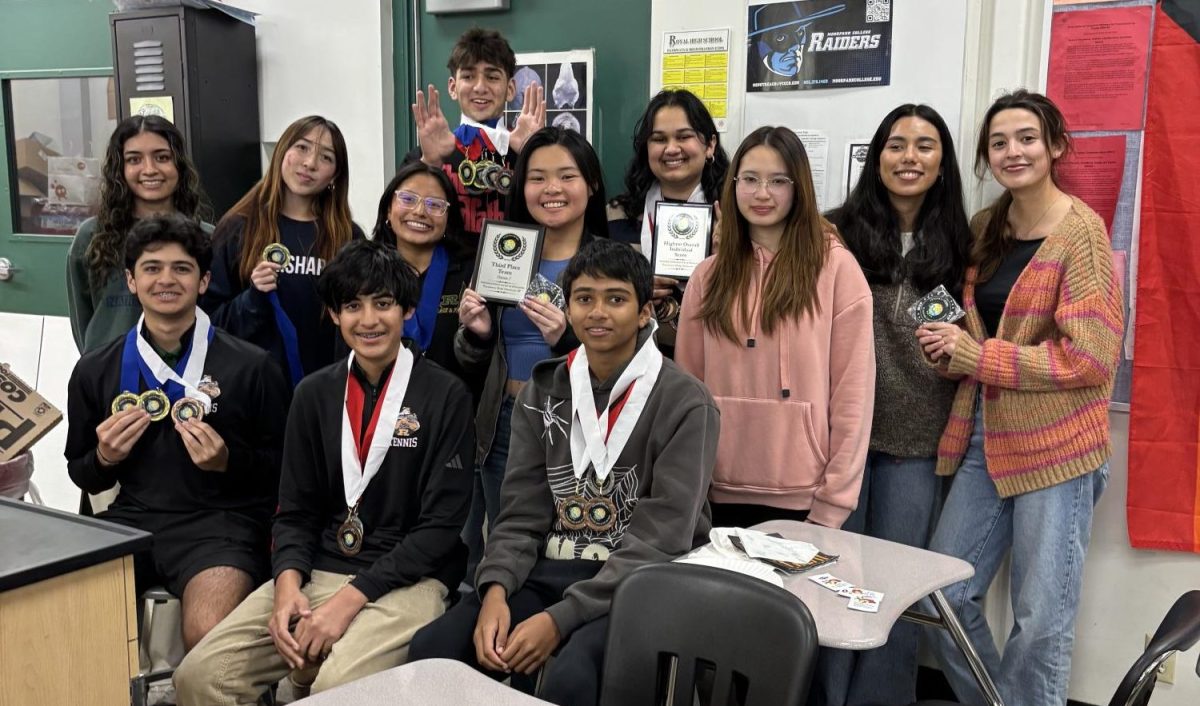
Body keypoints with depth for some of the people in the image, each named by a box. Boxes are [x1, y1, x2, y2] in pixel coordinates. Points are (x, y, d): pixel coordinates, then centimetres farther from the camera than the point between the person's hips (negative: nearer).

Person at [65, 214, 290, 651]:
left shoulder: (251, 367, -1)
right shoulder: (94, 371, 11)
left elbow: (284, 467, 4)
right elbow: (81, 475, 21)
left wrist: (229, 462, -13)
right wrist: (104, 458, -1)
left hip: (221, 520, -4)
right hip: (130, 518, 4)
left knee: (209, 639, -30)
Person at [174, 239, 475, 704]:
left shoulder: (446, 396, -4)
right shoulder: (314, 393, 11)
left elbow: (441, 525, -8)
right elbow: (295, 511, 11)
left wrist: (350, 598, -16)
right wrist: (288, 583, -10)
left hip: (406, 580, -4)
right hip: (317, 573, 4)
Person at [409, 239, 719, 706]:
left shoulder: (686, 404, -9)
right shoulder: (543, 392, 7)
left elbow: (658, 542, -15)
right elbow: (522, 514, 5)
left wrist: (561, 618, -22)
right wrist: (496, 590, -15)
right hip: (550, 572, 5)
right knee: (432, 651, -16)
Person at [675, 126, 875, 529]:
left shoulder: (836, 268, -4)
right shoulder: (708, 276, 8)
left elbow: (852, 393, -6)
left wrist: (833, 502, -8)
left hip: (802, 497, -3)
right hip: (719, 492, 3)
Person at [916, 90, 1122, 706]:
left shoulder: (1080, 230, -9)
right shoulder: (984, 228, 10)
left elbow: (1091, 356, -16)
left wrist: (974, 355, -15)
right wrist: (948, 345, 0)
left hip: (1056, 444, -6)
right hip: (985, 436, 6)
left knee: (1042, 618, 4)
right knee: (944, 596, 8)